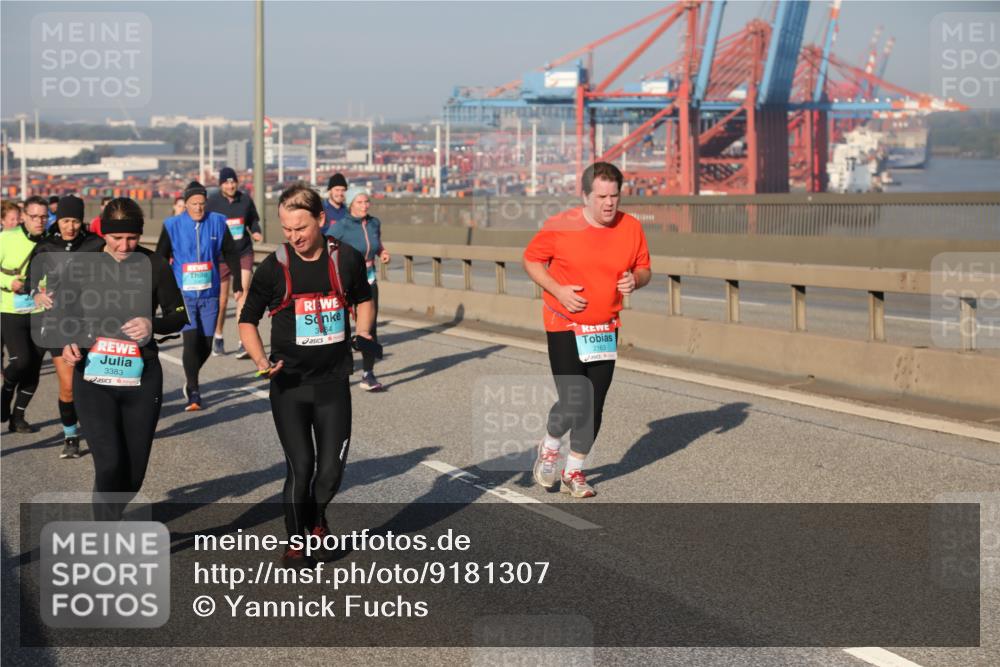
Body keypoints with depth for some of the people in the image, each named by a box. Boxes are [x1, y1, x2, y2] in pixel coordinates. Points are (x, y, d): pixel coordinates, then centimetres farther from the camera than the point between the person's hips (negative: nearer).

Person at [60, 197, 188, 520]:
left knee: (134, 473, 8)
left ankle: (107, 519, 37)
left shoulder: (153, 265, -3)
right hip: (94, 380, -1)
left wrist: (154, 324, -17)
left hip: (142, 380, 1)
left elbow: (179, 315, 3)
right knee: (109, 464, -16)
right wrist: (67, 344, -7)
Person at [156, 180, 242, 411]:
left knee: (206, 345, 6)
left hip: (210, 294, 2)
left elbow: (230, 254, 9)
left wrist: (237, 284, 9)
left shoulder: (217, 222, 1)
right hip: (183, 294, -2)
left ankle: (190, 381, 32)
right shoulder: (173, 226, -2)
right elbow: (160, 258, 4)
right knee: (191, 341, -13)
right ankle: (193, 392, -3)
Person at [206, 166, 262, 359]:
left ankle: (244, 342, -12)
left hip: (244, 254, 1)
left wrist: (255, 232, -4)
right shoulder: (212, 202, -6)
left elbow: (253, 220, 15)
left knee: (243, 294, -12)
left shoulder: (245, 199, -1)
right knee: (222, 300, 7)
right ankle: (218, 337, 30)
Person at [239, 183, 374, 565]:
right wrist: (261, 361, -12)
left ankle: (317, 519, 34)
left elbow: (363, 299, 19)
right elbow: (247, 321, 4)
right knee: (301, 468, -4)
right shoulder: (274, 267, -5)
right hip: (289, 384, -1)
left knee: (331, 469, 2)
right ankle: (295, 540, 19)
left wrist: (363, 333, 1)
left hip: (333, 381, 1)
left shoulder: (347, 259, -2)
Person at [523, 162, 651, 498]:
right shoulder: (560, 227, -13)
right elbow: (531, 259, 0)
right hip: (565, 325, -4)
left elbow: (644, 268, 11)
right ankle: (549, 447, 22)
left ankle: (574, 471, 25)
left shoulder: (632, 227, -2)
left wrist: (635, 280, -14)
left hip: (605, 328, 4)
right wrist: (558, 290, -15)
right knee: (573, 403, -11)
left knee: (594, 406, 6)